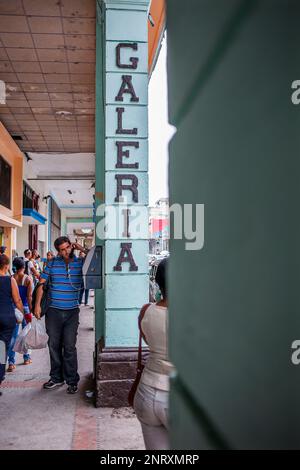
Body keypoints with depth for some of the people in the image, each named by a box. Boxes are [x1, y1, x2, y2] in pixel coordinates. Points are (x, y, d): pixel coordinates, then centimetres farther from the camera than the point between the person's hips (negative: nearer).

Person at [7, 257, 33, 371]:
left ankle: (11, 362, -2)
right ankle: (27, 358, 27)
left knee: (13, 335, 4)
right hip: (25, 308, -1)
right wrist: (31, 310, -7)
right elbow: (29, 296, -12)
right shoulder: (28, 279, -7)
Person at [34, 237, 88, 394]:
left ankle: (72, 381, 12)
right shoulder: (52, 263, 1)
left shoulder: (80, 263, 0)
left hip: (72, 312, -1)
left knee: (69, 347, 0)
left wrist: (83, 250, -9)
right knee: (54, 345, 11)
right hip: (53, 311, 2)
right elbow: (42, 283, 4)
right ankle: (57, 378, 26)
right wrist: (37, 304, -1)